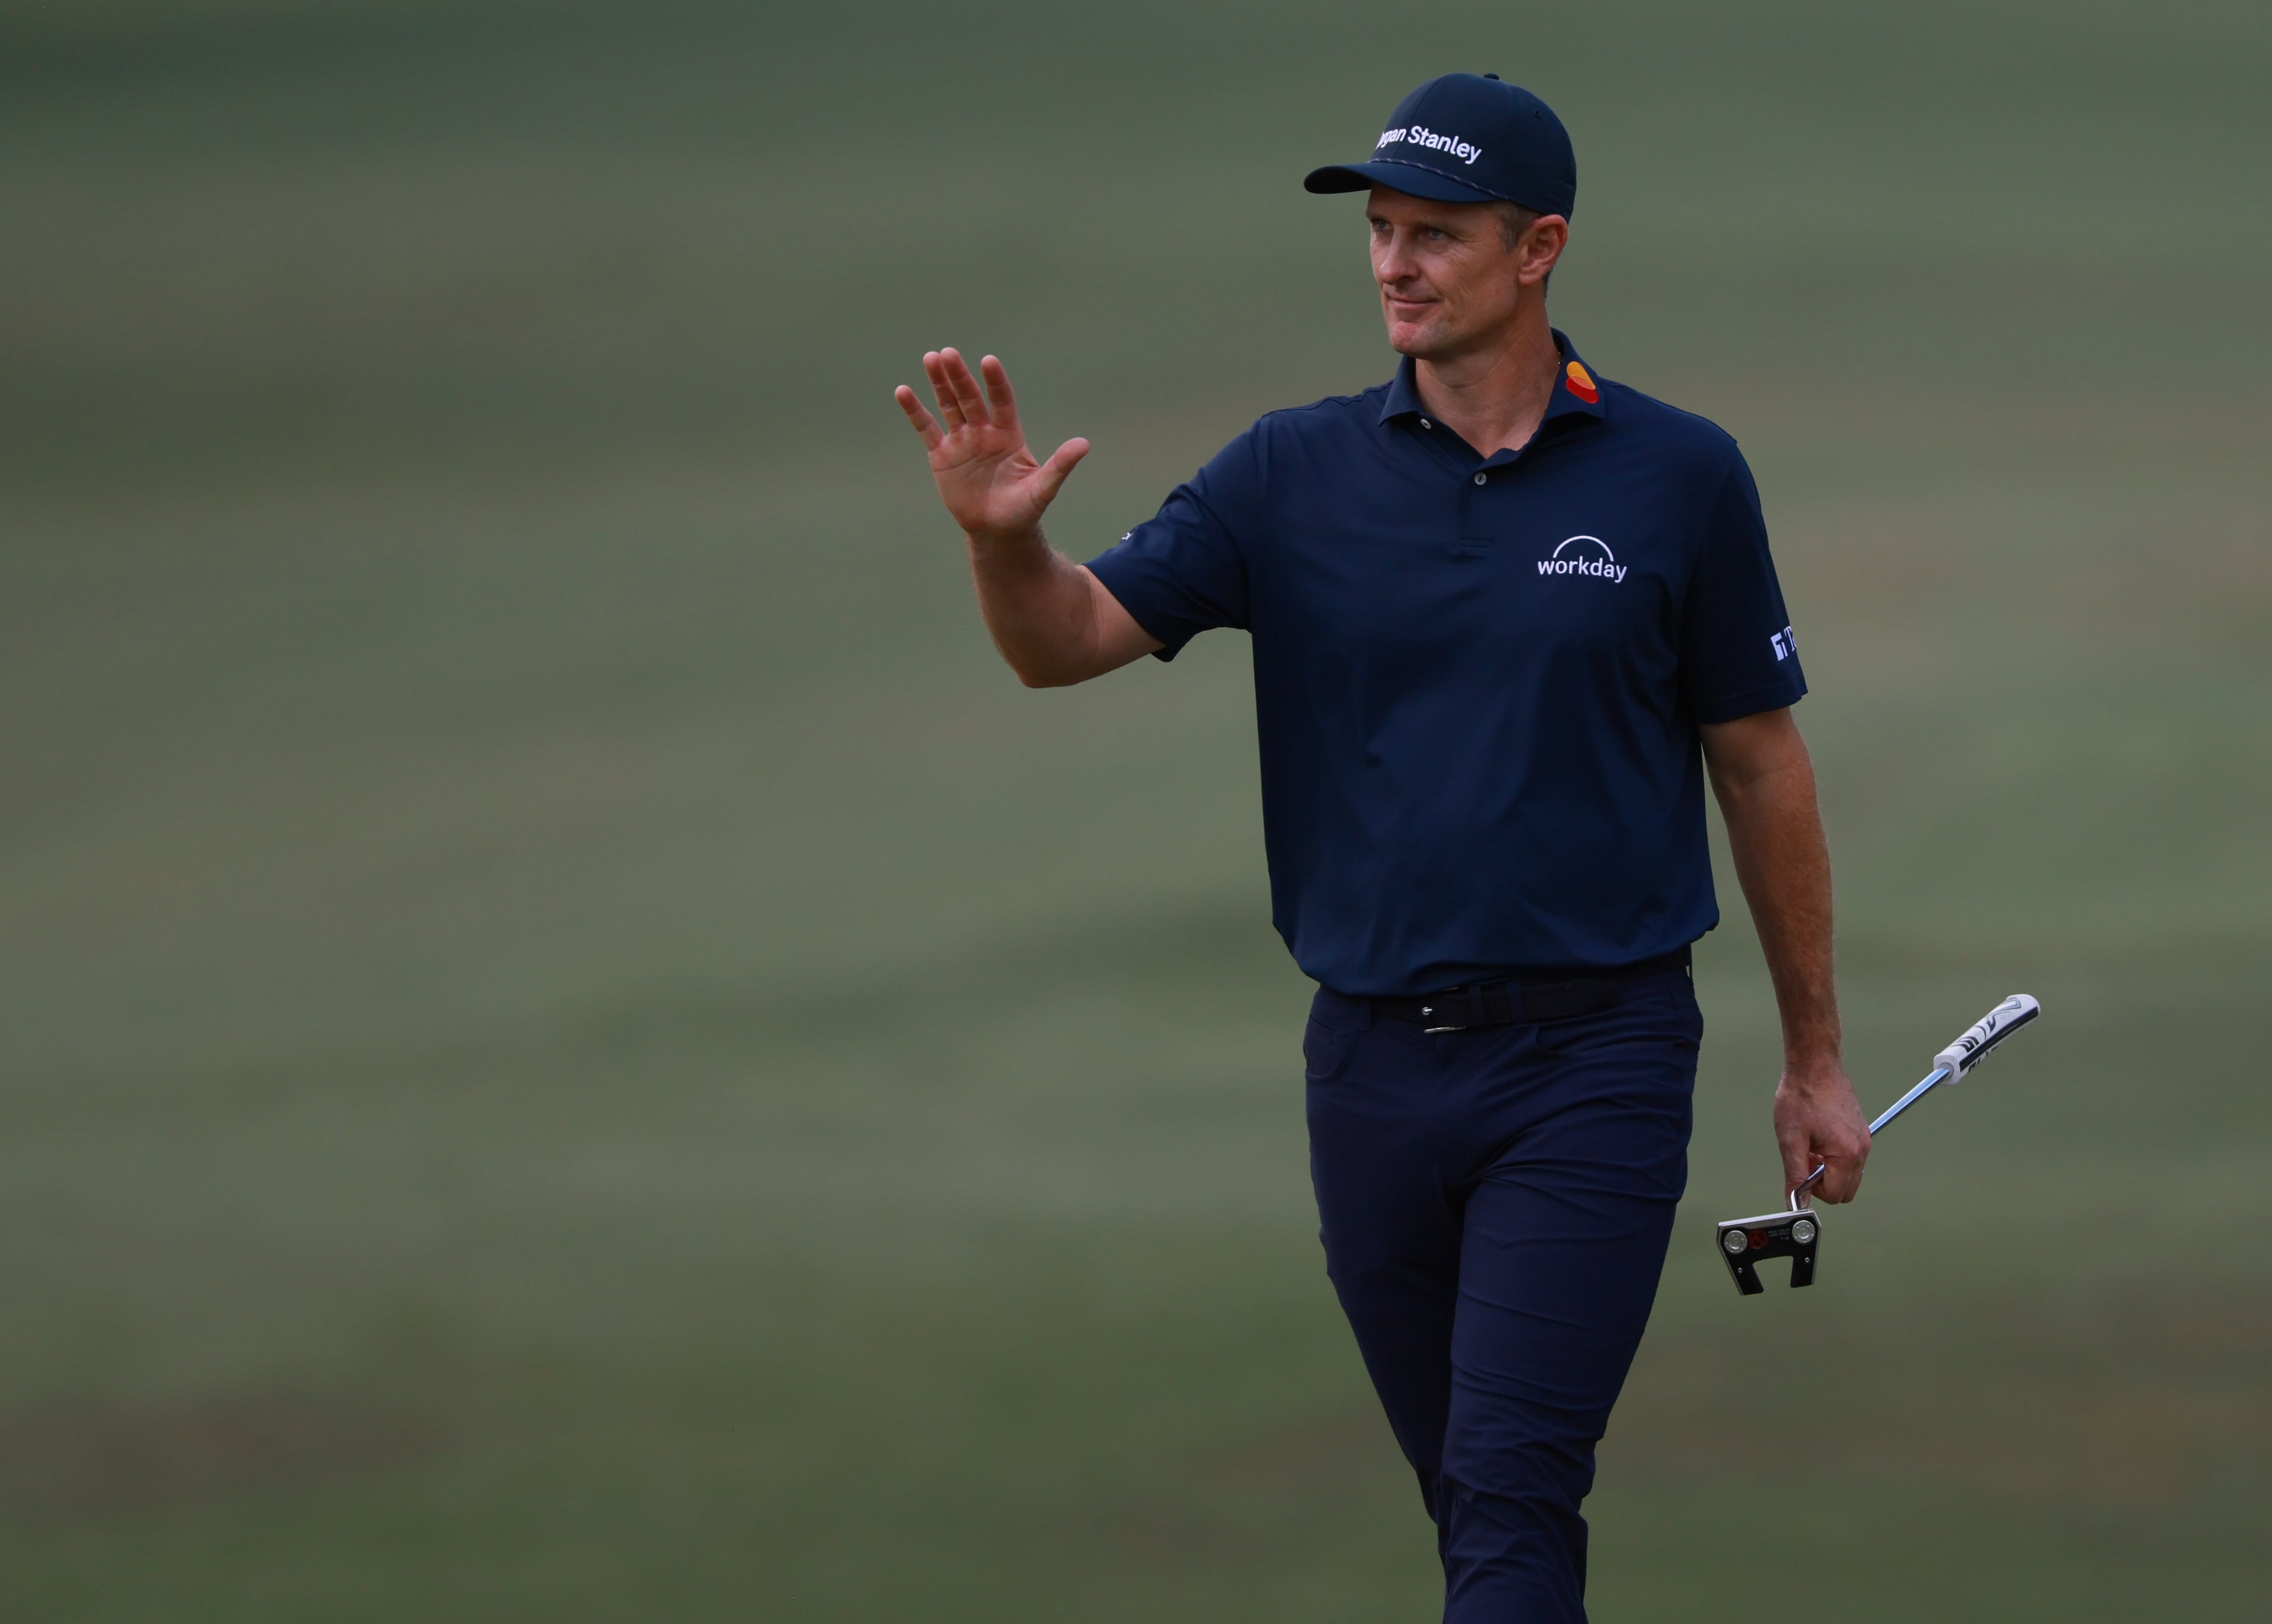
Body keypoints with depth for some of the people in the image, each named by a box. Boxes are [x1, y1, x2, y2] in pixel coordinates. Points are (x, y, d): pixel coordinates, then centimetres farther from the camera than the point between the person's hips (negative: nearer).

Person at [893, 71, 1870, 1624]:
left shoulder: (1679, 477, -1)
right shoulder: (1298, 475, 4)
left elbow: (1761, 765, 6)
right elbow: (1072, 639, -3)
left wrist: (1817, 1059, 9)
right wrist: (1007, 540, -27)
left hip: (1593, 1057, -3)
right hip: (1376, 1064, 3)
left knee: (1514, 1494, -14)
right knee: (1468, 1495, 13)